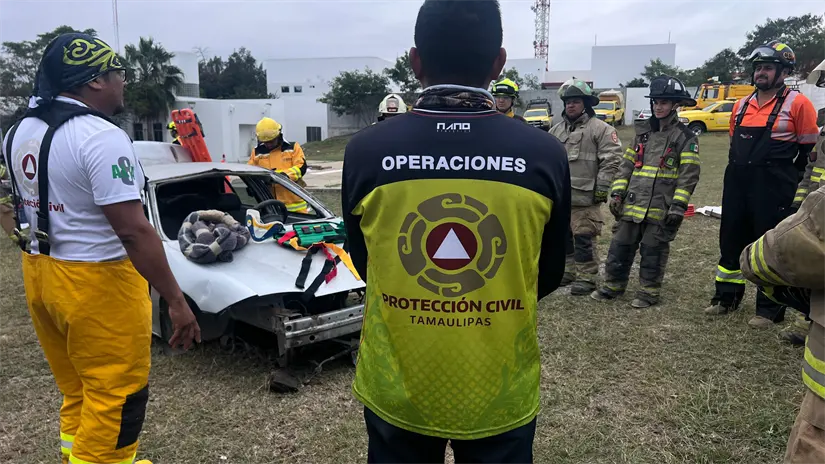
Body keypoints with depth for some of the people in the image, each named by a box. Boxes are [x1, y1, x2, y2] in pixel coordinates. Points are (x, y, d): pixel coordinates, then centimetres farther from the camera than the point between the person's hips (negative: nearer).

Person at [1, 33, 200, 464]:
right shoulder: (101, 138, -21)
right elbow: (133, 231, -25)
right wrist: (177, 301, -21)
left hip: (38, 275, 9)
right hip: (94, 283, -9)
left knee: (76, 391, 22)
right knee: (116, 396, 6)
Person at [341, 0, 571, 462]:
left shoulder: (365, 151, -15)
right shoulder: (546, 155, -14)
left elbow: (364, 267, 1)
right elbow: (548, 277, 0)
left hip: (396, 390, 0)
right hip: (502, 393, 0)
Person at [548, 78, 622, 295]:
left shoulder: (600, 129, -6)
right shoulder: (557, 130, 15)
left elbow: (611, 160, -10)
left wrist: (602, 189, -13)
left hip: (585, 197, -7)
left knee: (584, 238, -5)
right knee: (564, 236, 15)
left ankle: (586, 277, 5)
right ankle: (569, 270, 30)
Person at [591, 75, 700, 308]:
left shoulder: (685, 137, -2)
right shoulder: (643, 130, 13)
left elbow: (689, 175, -7)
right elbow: (627, 164, 13)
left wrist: (679, 205, -15)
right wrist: (617, 193, 5)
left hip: (661, 208, -4)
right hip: (632, 203, 5)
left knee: (653, 250, 4)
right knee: (620, 245, 8)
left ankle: (650, 291, 17)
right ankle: (613, 285, 20)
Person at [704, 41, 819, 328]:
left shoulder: (797, 104, -6)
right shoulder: (742, 106, 11)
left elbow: (809, 151, -4)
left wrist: (786, 181, -5)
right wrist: (736, 175, 16)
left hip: (773, 187, -6)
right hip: (736, 183, 6)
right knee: (731, 239, 12)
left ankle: (770, 309, 12)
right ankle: (727, 297, 26)